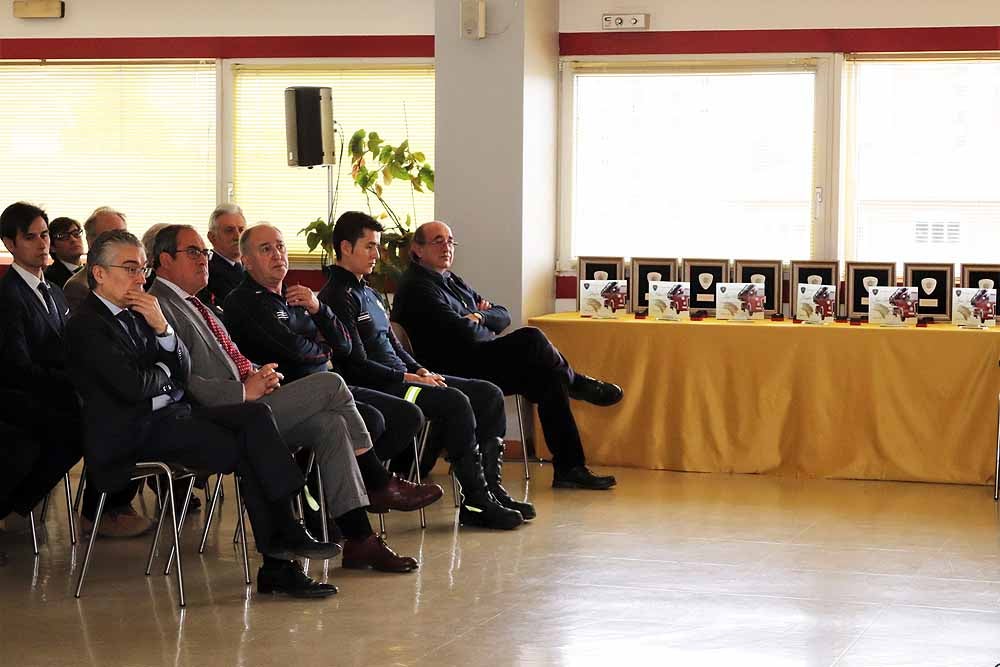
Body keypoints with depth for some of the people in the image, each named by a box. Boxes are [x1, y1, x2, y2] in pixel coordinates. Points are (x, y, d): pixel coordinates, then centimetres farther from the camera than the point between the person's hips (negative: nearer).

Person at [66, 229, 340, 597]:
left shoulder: (134, 314, 19)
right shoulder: (85, 325, -8)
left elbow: (183, 372, 12)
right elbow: (132, 388, -19)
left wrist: (162, 328, -4)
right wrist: (163, 372, 3)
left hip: (171, 414, 8)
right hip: (133, 432, -8)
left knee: (256, 414, -15)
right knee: (248, 454, -19)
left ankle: (284, 535, -22)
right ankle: (278, 567, -13)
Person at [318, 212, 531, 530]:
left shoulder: (368, 293, 22)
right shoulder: (337, 298, -10)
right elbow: (357, 366, -16)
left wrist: (420, 370, 6)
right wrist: (409, 378, -15)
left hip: (402, 377, 10)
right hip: (377, 387, -10)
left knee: (489, 394, -1)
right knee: (455, 402, -29)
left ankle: (490, 486, -5)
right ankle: (476, 501, -25)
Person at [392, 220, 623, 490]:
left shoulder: (453, 281, 24)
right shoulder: (416, 288, -8)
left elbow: (503, 315, 19)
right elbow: (462, 333, -20)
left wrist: (480, 317, -3)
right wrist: (484, 326, 2)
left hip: (479, 362, 10)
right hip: (456, 371, -10)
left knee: (549, 379, -8)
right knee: (531, 339, -25)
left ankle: (569, 468, -7)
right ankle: (577, 384, 1)